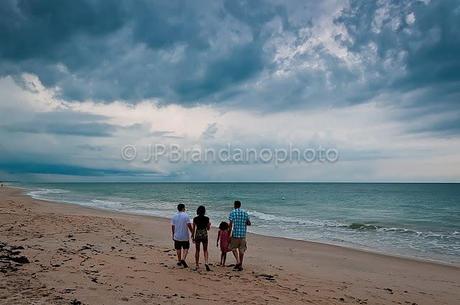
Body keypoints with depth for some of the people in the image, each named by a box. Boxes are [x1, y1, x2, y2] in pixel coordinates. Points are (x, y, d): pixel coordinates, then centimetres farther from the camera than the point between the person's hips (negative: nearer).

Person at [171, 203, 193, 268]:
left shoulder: (174, 216, 1)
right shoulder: (186, 215, -11)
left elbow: (172, 226, 4)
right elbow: (189, 225, -14)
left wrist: (173, 235, 15)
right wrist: (192, 233, -4)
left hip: (177, 236, 3)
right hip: (185, 236, -3)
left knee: (178, 249, 16)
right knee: (186, 248, 8)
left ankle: (179, 261, 24)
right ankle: (183, 259, -10)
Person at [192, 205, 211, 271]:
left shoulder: (195, 219, -5)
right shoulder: (206, 219, -6)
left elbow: (193, 229, -1)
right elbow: (208, 228, 1)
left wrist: (192, 237, 9)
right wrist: (209, 224, 22)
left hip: (197, 234, 1)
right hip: (204, 234, -1)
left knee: (197, 250, 11)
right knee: (205, 250, 11)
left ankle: (197, 265, 15)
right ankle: (206, 262, -9)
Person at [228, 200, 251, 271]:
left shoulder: (232, 213, -4)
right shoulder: (245, 213, 7)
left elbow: (231, 224, -8)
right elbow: (249, 223, 10)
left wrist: (229, 234, -3)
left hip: (235, 234, -3)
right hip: (243, 234, 3)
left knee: (233, 248, 13)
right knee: (241, 249, 11)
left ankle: (238, 261, -4)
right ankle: (240, 265, 14)